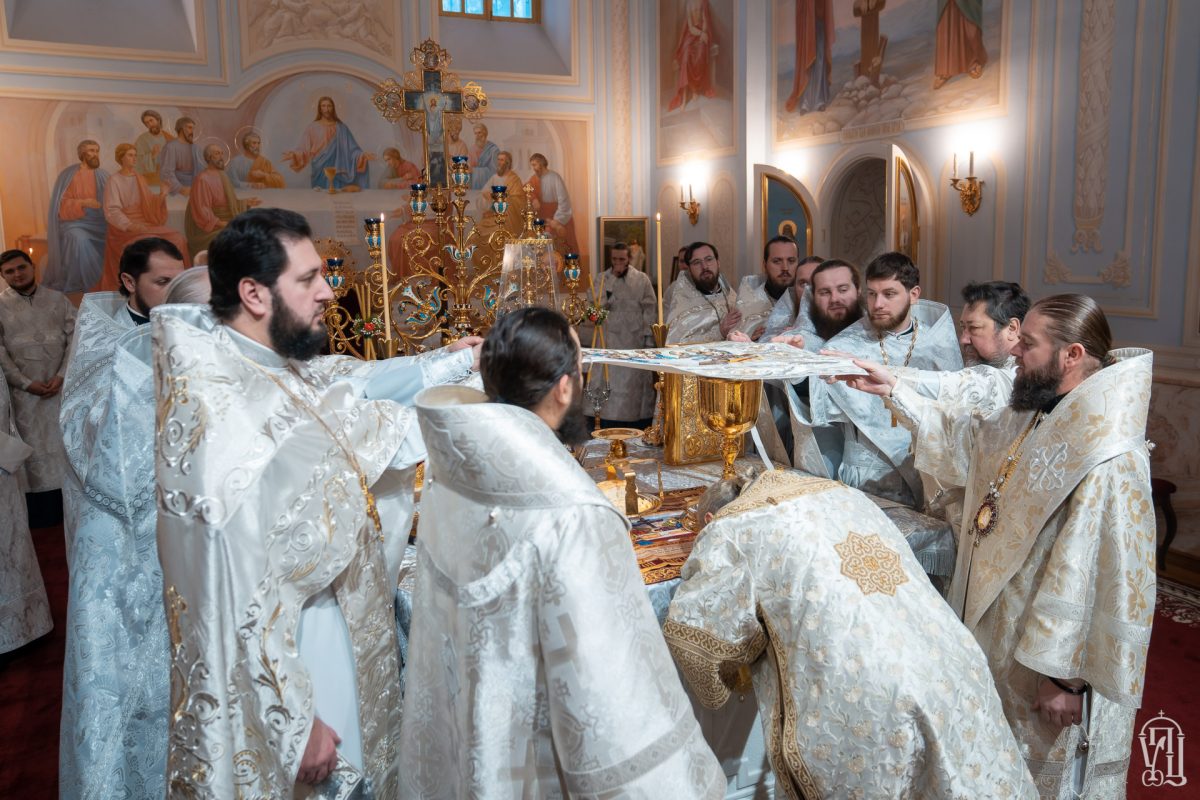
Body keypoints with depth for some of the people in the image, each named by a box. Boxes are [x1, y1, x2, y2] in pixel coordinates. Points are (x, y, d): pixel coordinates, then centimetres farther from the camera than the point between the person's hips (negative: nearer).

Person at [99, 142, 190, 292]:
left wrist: (162, 196, -6)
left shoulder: (140, 179, 17)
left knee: (177, 237, -17)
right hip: (124, 228, -6)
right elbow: (112, 211, -13)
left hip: (144, 223, 6)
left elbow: (150, 204, 14)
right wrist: (130, 225, -30)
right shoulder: (114, 181, -3)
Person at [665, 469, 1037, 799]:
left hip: (856, 715, -5)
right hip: (956, 679, 5)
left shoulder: (729, 529, 4)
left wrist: (719, 687, 15)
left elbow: (691, 632, -5)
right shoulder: (841, 493, 21)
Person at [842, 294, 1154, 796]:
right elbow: (966, 440, 16)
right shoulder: (1032, 416, -1)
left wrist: (1069, 678, -20)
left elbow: (1113, 582, -26)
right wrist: (892, 391, 10)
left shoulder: (1108, 462, -28)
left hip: (1053, 657, -8)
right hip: (1001, 633, 8)